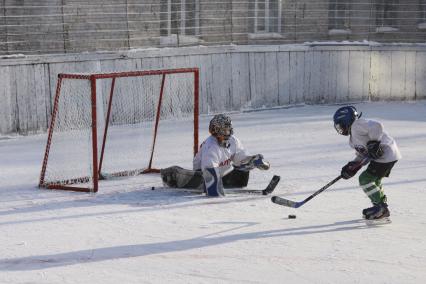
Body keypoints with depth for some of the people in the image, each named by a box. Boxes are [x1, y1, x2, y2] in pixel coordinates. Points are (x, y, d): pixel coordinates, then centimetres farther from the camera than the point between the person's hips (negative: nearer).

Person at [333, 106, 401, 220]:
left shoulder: (357, 125, -13)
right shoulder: (353, 138, 20)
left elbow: (376, 126, -27)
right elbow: (362, 155, 19)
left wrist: (374, 143, -26)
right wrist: (352, 166, 6)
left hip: (386, 154, -11)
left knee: (365, 179, -10)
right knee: (373, 181, 22)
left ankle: (381, 208, -5)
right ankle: (382, 208, 30)